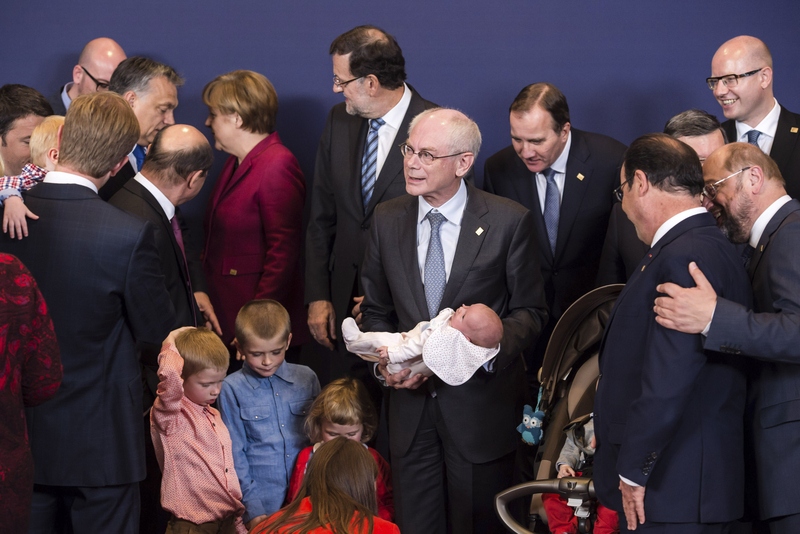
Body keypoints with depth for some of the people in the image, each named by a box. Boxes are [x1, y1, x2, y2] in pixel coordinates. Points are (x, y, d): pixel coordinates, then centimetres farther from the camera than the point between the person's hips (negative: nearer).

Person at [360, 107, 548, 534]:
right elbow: (376, 310, 11)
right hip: (410, 401, 3)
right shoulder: (387, 219, 3)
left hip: (481, 404, -3)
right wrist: (385, 361, -9)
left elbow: (530, 312, -3)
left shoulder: (509, 221, -8)